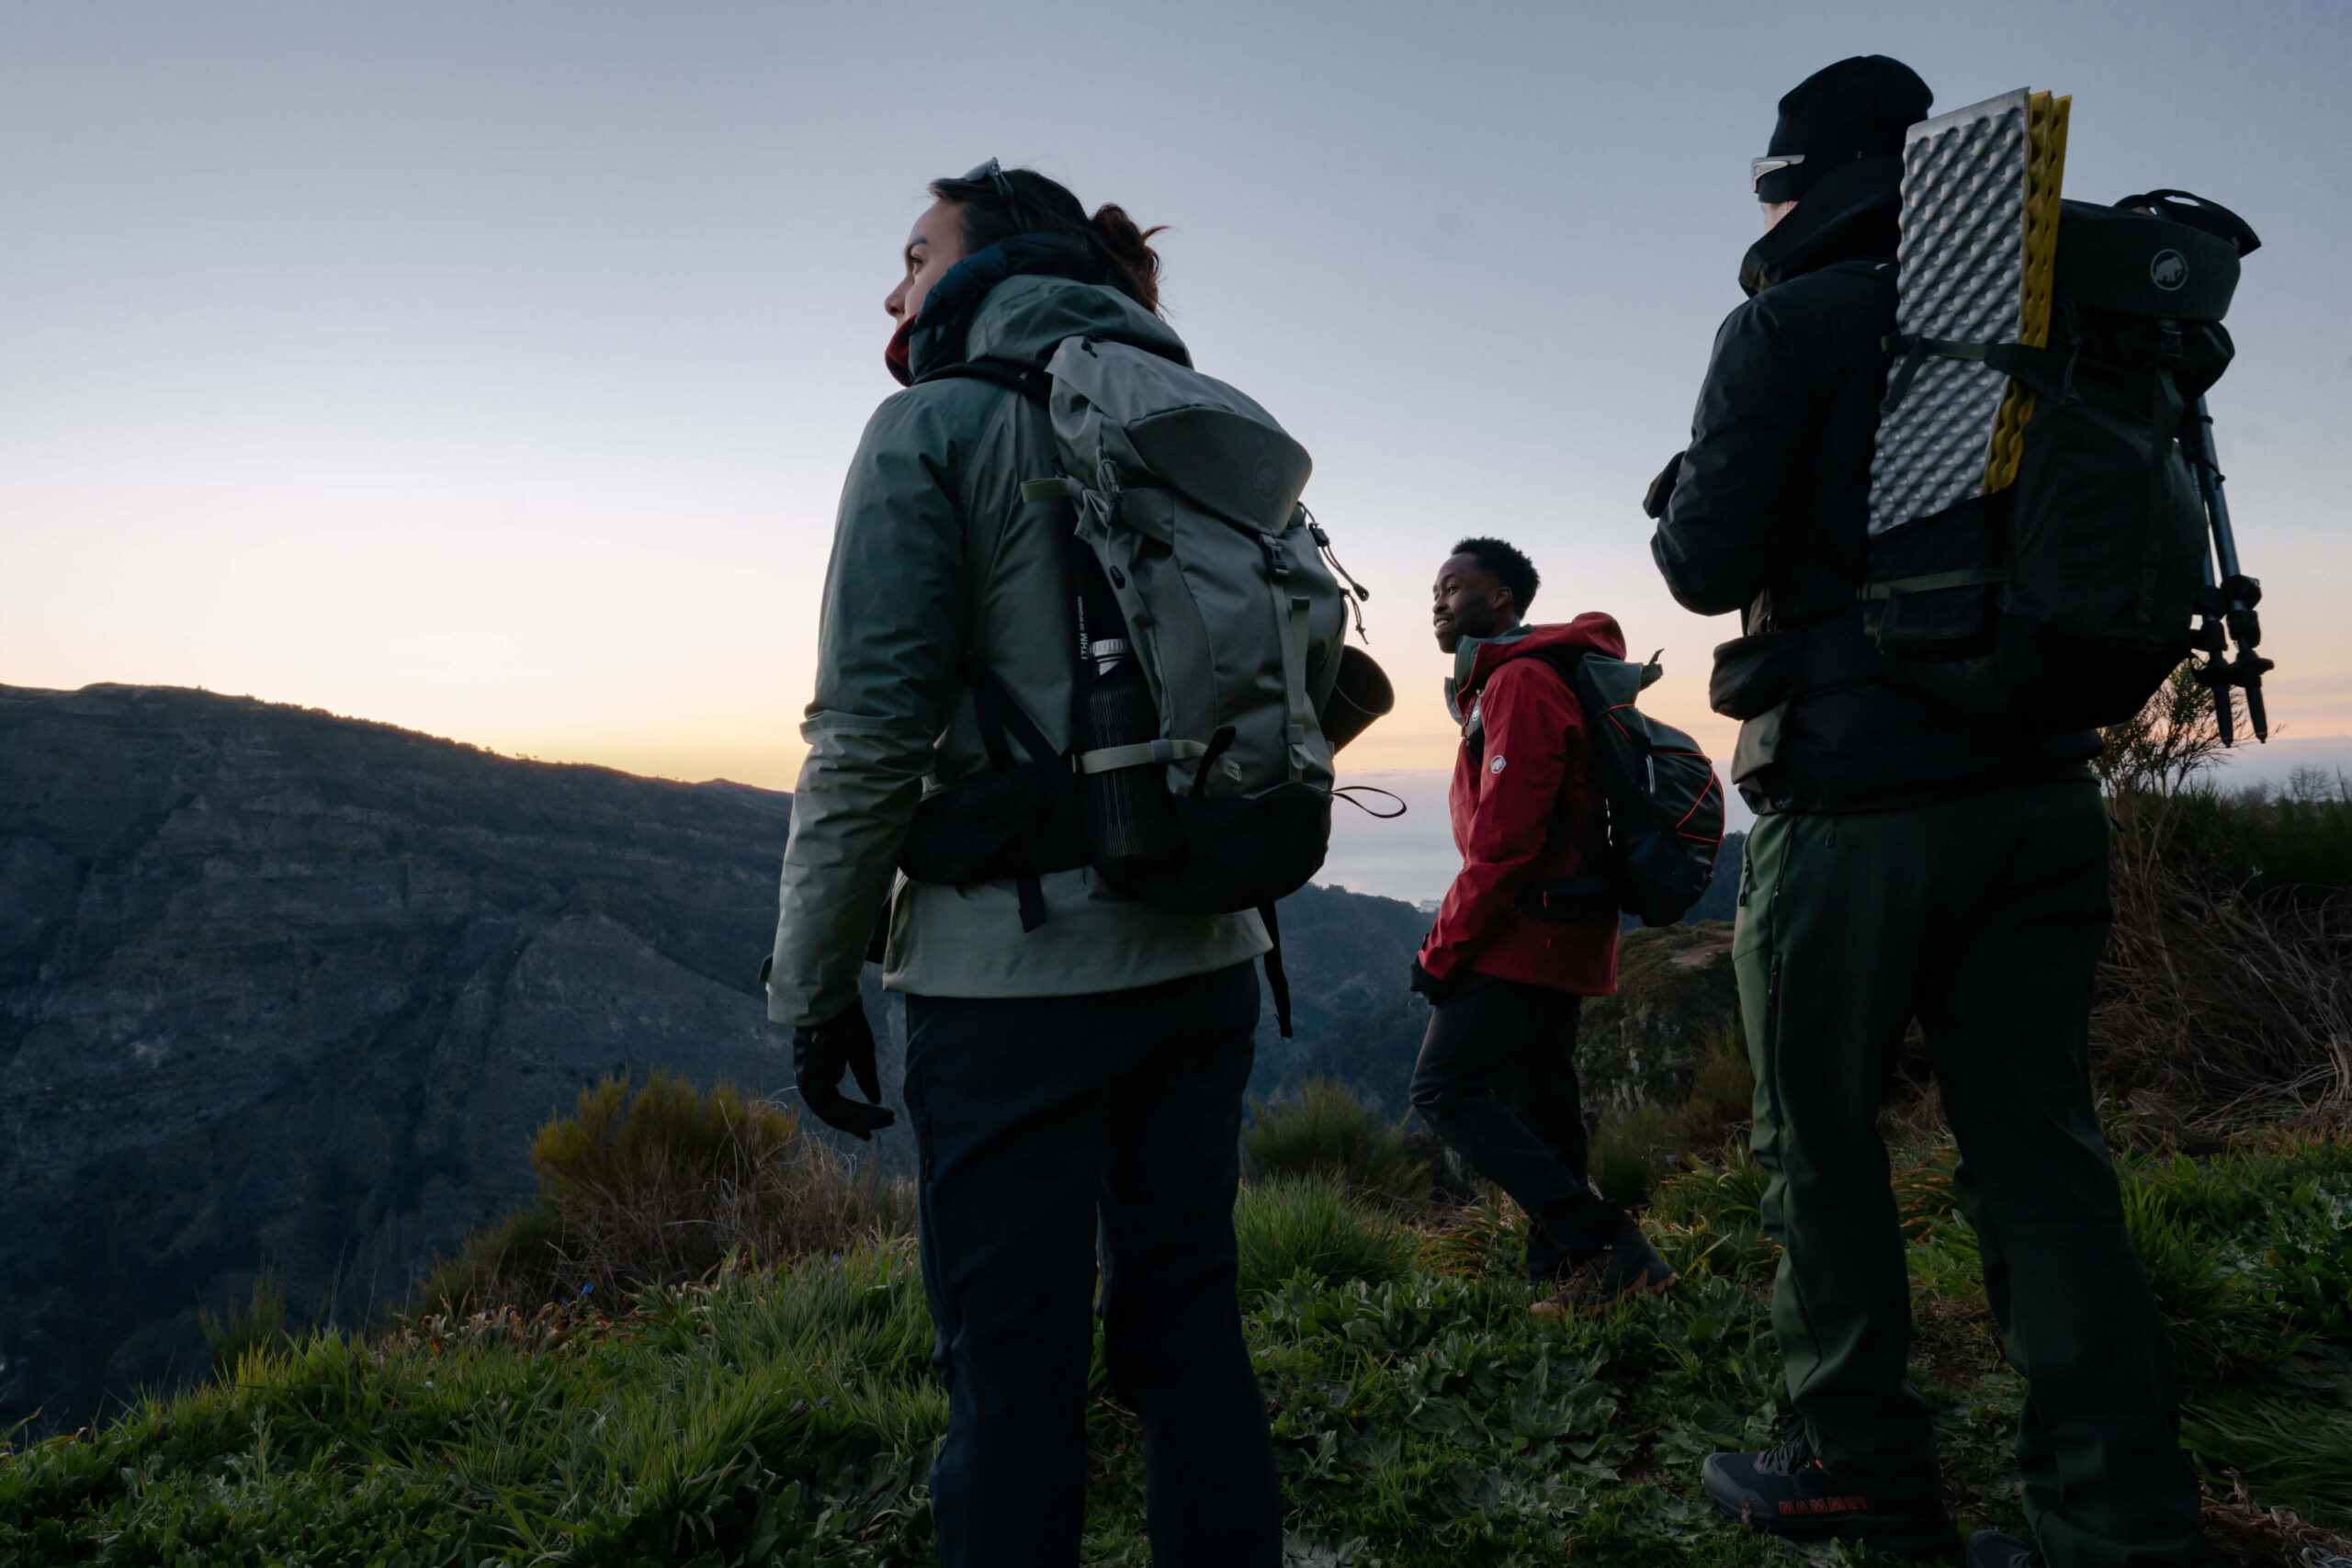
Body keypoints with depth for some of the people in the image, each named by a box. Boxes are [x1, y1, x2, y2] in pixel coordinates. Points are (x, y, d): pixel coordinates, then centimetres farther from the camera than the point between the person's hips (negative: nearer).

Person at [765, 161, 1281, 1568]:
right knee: (1190, 1323, 16)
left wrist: (814, 983, -3)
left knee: (1015, 1364, 4)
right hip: (1203, 962, 7)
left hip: (1017, 970, -6)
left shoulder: (935, 427, -5)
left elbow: (870, 737, -11)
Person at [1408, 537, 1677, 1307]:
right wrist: (1455, 941, 14)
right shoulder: (1509, 681, 20)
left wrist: (1442, 948, -16)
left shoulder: (1518, 684, -14)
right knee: (1538, 1100, 13)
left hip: (1521, 934, -10)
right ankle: (1562, 1272, 19)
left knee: (1446, 1087, -11)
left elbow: (1505, 839, -22)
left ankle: (1597, 1241, -13)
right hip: (1559, 938, 10)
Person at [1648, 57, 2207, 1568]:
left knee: (1821, 1141, 6)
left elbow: (1711, 562, -11)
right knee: (2036, 1138, 7)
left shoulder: (1790, 325, -5)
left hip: (1863, 795, -6)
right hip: (2041, 783, 7)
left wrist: (1681, 496, 10)